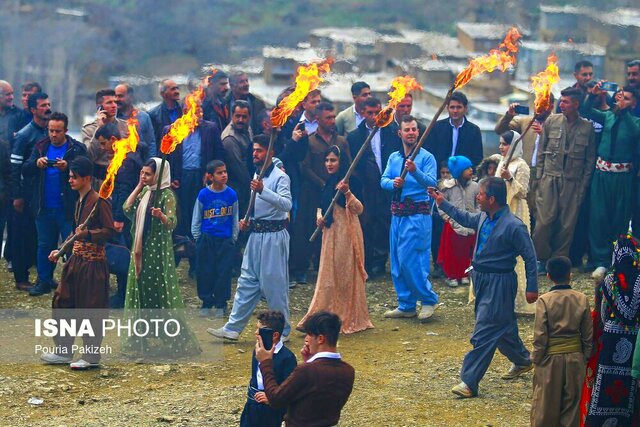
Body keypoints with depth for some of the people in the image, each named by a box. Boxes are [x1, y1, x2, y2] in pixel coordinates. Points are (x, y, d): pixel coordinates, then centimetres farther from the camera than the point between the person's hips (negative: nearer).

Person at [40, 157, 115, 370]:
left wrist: (88, 233, -28)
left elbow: (110, 230, -17)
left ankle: (92, 357, 8)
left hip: (93, 263, -9)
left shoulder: (99, 201, -14)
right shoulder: (79, 202, 13)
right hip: (76, 259, 9)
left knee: (91, 309, -2)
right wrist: (61, 251, 18)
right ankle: (63, 352, 21)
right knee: (62, 303, 11)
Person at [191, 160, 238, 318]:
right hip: (206, 240, 0)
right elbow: (196, 219, 4)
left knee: (223, 272, 1)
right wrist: (198, 238, 2)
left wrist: (233, 238, 5)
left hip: (225, 240, 0)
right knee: (205, 272, 5)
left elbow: (235, 219, 7)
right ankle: (206, 303, 18)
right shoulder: (203, 195, -4)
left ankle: (221, 305, 12)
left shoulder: (231, 194, -2)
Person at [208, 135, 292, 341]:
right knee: (247, 282, 8)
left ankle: (282, 330, 10)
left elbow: (286, 204, -29)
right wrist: (246, 220, 10)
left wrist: (263, 191, -39)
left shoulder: (280, 177, -12)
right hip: (256, 234, 8)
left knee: (274, 283, -2)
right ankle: (232, 328, 10)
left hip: (274, 235, -8)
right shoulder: (256, 175, 15)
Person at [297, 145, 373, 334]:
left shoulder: (344, 182, -11)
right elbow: (322, 205, 25)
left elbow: (358, 209, -21)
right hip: (331, 234, 8)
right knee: (329, 276, 10)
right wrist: (319, 216, 4)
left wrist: (347, 193, -36)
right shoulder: (329, 183, 13)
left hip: (345, 233, -8)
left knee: (345, 276, -2)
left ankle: (347, 319, 4)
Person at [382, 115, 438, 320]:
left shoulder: (426, 157, -4)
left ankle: (428, 300, 2)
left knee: (410, 259, -13)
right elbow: (383, 180, 6)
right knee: (397, 262, 9)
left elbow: (432, 182, -16)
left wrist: (415, 171, -32)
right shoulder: (393, 157, 14)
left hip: (418, 213, -7)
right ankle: (406, 305, 18)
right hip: (397, 213, 7)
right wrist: (393, 183, -15)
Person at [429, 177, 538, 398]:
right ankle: (522, 361, 44)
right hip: (482, 280, 8)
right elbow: (466, 219, 26)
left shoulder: (513, 226, -21)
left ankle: (469, 382, -5)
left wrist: (532, 288, -12)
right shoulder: (484, 218, 2)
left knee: (484, 333, -7)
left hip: (499, 283, -8)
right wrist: (443, 204, 24)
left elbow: (530, 257, -14)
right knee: (503, 326, 23)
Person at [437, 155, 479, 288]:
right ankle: (452, 276, 14)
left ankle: (464, 275, 21)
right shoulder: (448, 186, -8)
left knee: (466, 252, 9)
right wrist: (448, 218, -9)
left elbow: (479, 205, 4)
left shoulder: (475, 186, -3)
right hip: (453, 226, -2)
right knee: (451, 252, 4)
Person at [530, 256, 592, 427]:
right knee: (573, 400, 14)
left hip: (551, 359, -2)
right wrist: (586, 358, 11)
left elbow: (540, 336, -13)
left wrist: (536, 359, -1)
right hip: (575, 358, 2)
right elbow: (588, 334, 0)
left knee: (546, 401, 10)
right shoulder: (582, 299, -6)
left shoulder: (544, 301, -15)